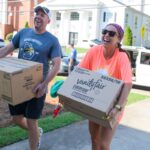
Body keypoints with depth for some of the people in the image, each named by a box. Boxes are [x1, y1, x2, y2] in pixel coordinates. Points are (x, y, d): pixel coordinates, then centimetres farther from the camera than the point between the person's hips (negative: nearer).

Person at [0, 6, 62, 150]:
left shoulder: (52, 40, -6)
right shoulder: (23, 32, 5)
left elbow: (57, 65, -12)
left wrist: (44, 84, -24)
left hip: (36, 87, -4)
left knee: (31, 121, 4)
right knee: (17, 118, 15)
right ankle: (36, 132, 44)